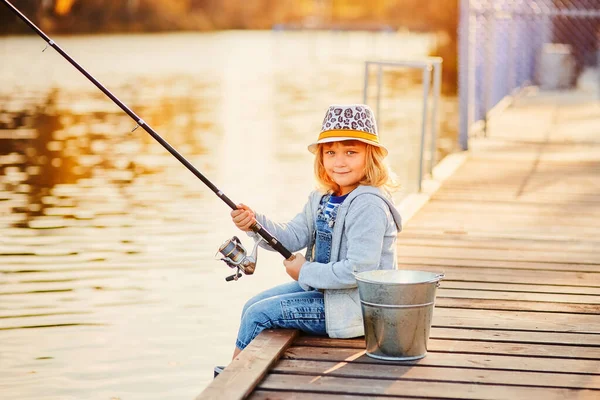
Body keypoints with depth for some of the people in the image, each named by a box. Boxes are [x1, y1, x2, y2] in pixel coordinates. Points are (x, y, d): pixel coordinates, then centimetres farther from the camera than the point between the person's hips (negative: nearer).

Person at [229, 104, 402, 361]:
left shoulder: (368, 206, -24)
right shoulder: (322, 198, 6)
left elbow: (359, 270, -29)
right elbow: (292, 238, 4)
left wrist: (306, 272, -18)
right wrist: (254, 224, -14)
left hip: (354, 307, -10)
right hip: (322, 287, 10)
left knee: (259, 314, -9)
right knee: (253, 306, 13)